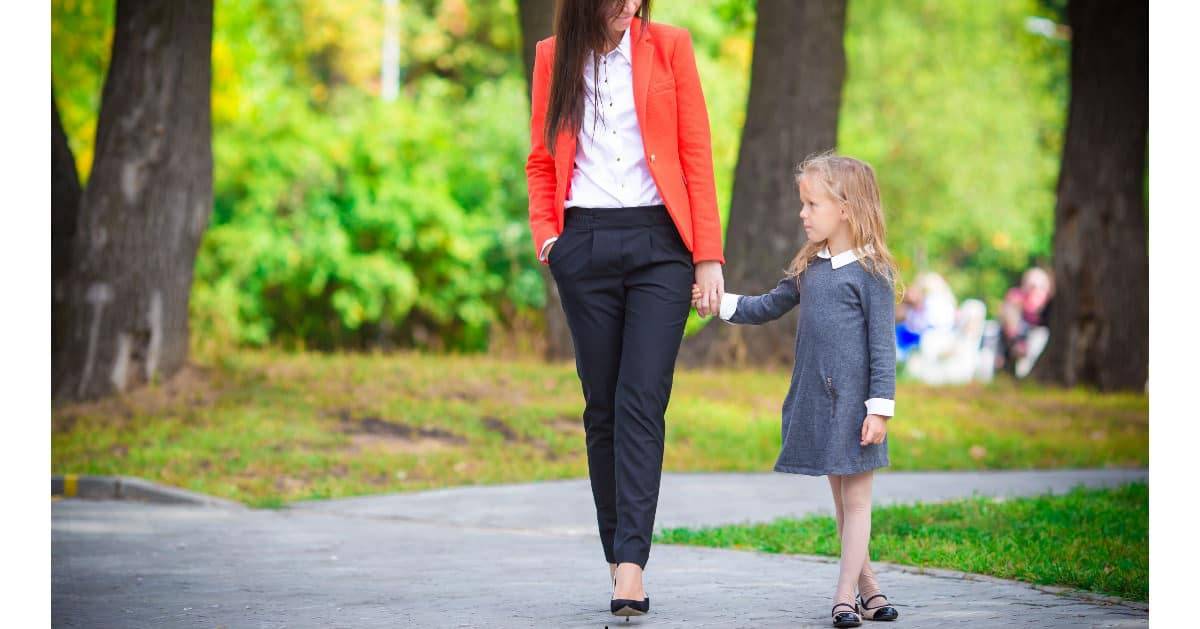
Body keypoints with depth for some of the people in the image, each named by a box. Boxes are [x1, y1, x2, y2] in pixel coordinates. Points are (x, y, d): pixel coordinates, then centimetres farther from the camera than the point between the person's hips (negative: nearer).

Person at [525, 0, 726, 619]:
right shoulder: (554, 56, 10)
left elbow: (696, 153, 2)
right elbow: (542, 160, 15)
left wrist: (708, 257, -2)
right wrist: (545, 235, -2)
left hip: (659, 242, -2)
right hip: (585, 245, 2)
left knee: (642, 401, -11)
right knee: (602, 405, 3)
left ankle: (630, 564, -17)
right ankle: (617, 554, 10)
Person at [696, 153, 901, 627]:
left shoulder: (871, 272, -9)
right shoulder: (807, 269, 11)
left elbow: (882, 345, -11)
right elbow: (769, 307, 23)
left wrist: (879, 408, -15)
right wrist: (720, 301, 9)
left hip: (853, 402, -7)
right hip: (815, 401, 7)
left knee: (856, 499, -2)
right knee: (839, 499, 11)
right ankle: (867, 587, 20)